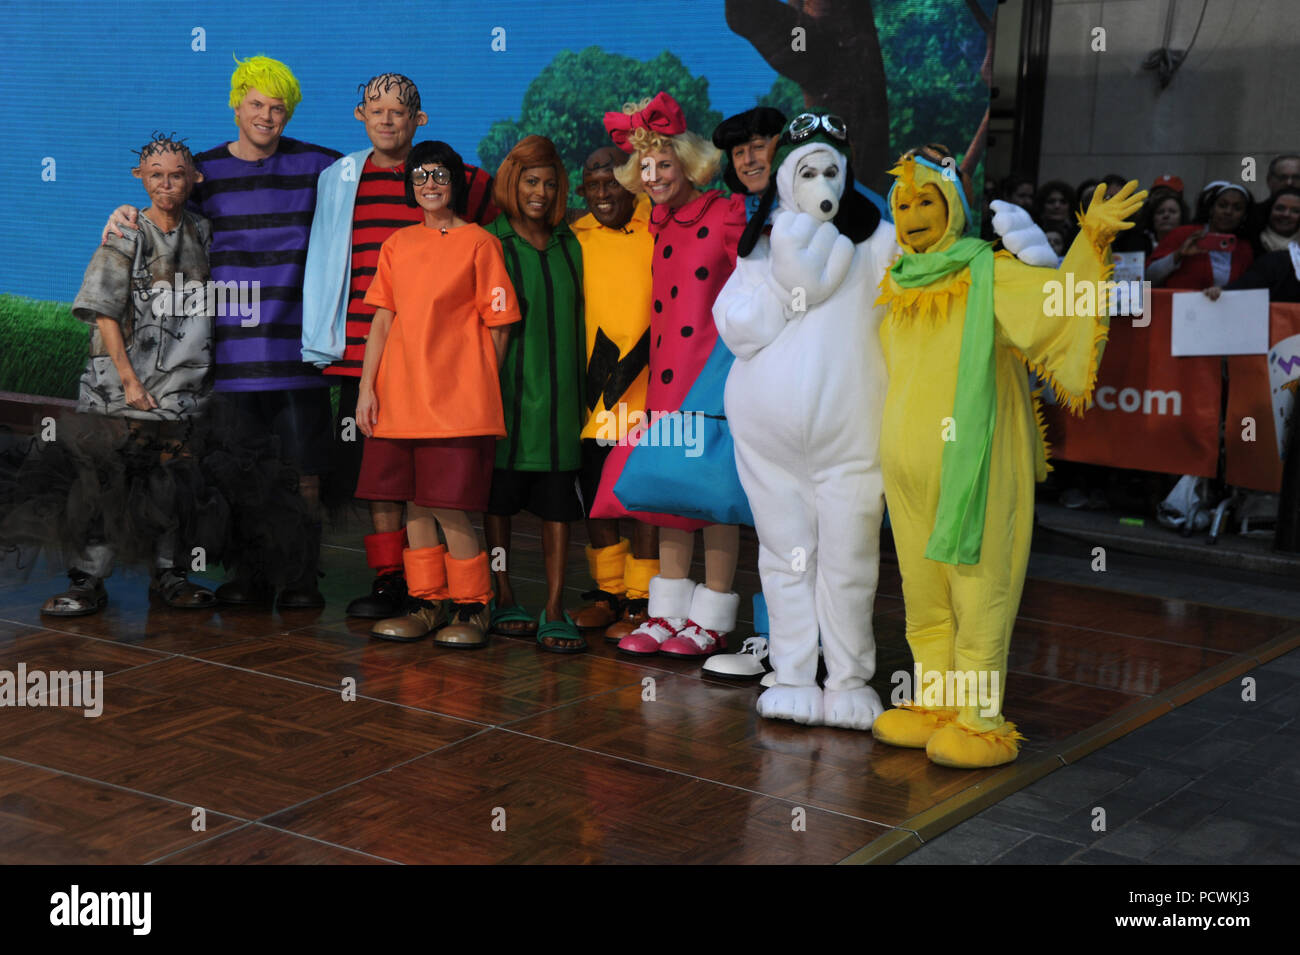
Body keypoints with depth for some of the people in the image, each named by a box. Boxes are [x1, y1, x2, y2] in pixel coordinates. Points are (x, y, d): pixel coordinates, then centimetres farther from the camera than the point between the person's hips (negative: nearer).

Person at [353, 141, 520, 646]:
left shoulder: (479, 243, 0)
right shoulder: (397, 244, 14)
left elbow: (498, 325, 0)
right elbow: (382, 320, 12)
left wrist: (481, 387, -2)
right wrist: (366, 388, 5)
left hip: (458, 401, -5)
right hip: (400, 396, 5)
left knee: (449, 508, -7)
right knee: (415, 505, 7)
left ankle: (472, 609, 8)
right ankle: (428, 604, 18)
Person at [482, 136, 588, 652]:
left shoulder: (569, 246, 12)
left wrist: (579, 386, 10)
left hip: (558, 391, 3)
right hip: (507, 389, -3)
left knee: (558, 503, -1)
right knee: (499, 497, 6)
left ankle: (554, 611, 1)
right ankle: (503, 599, 19)